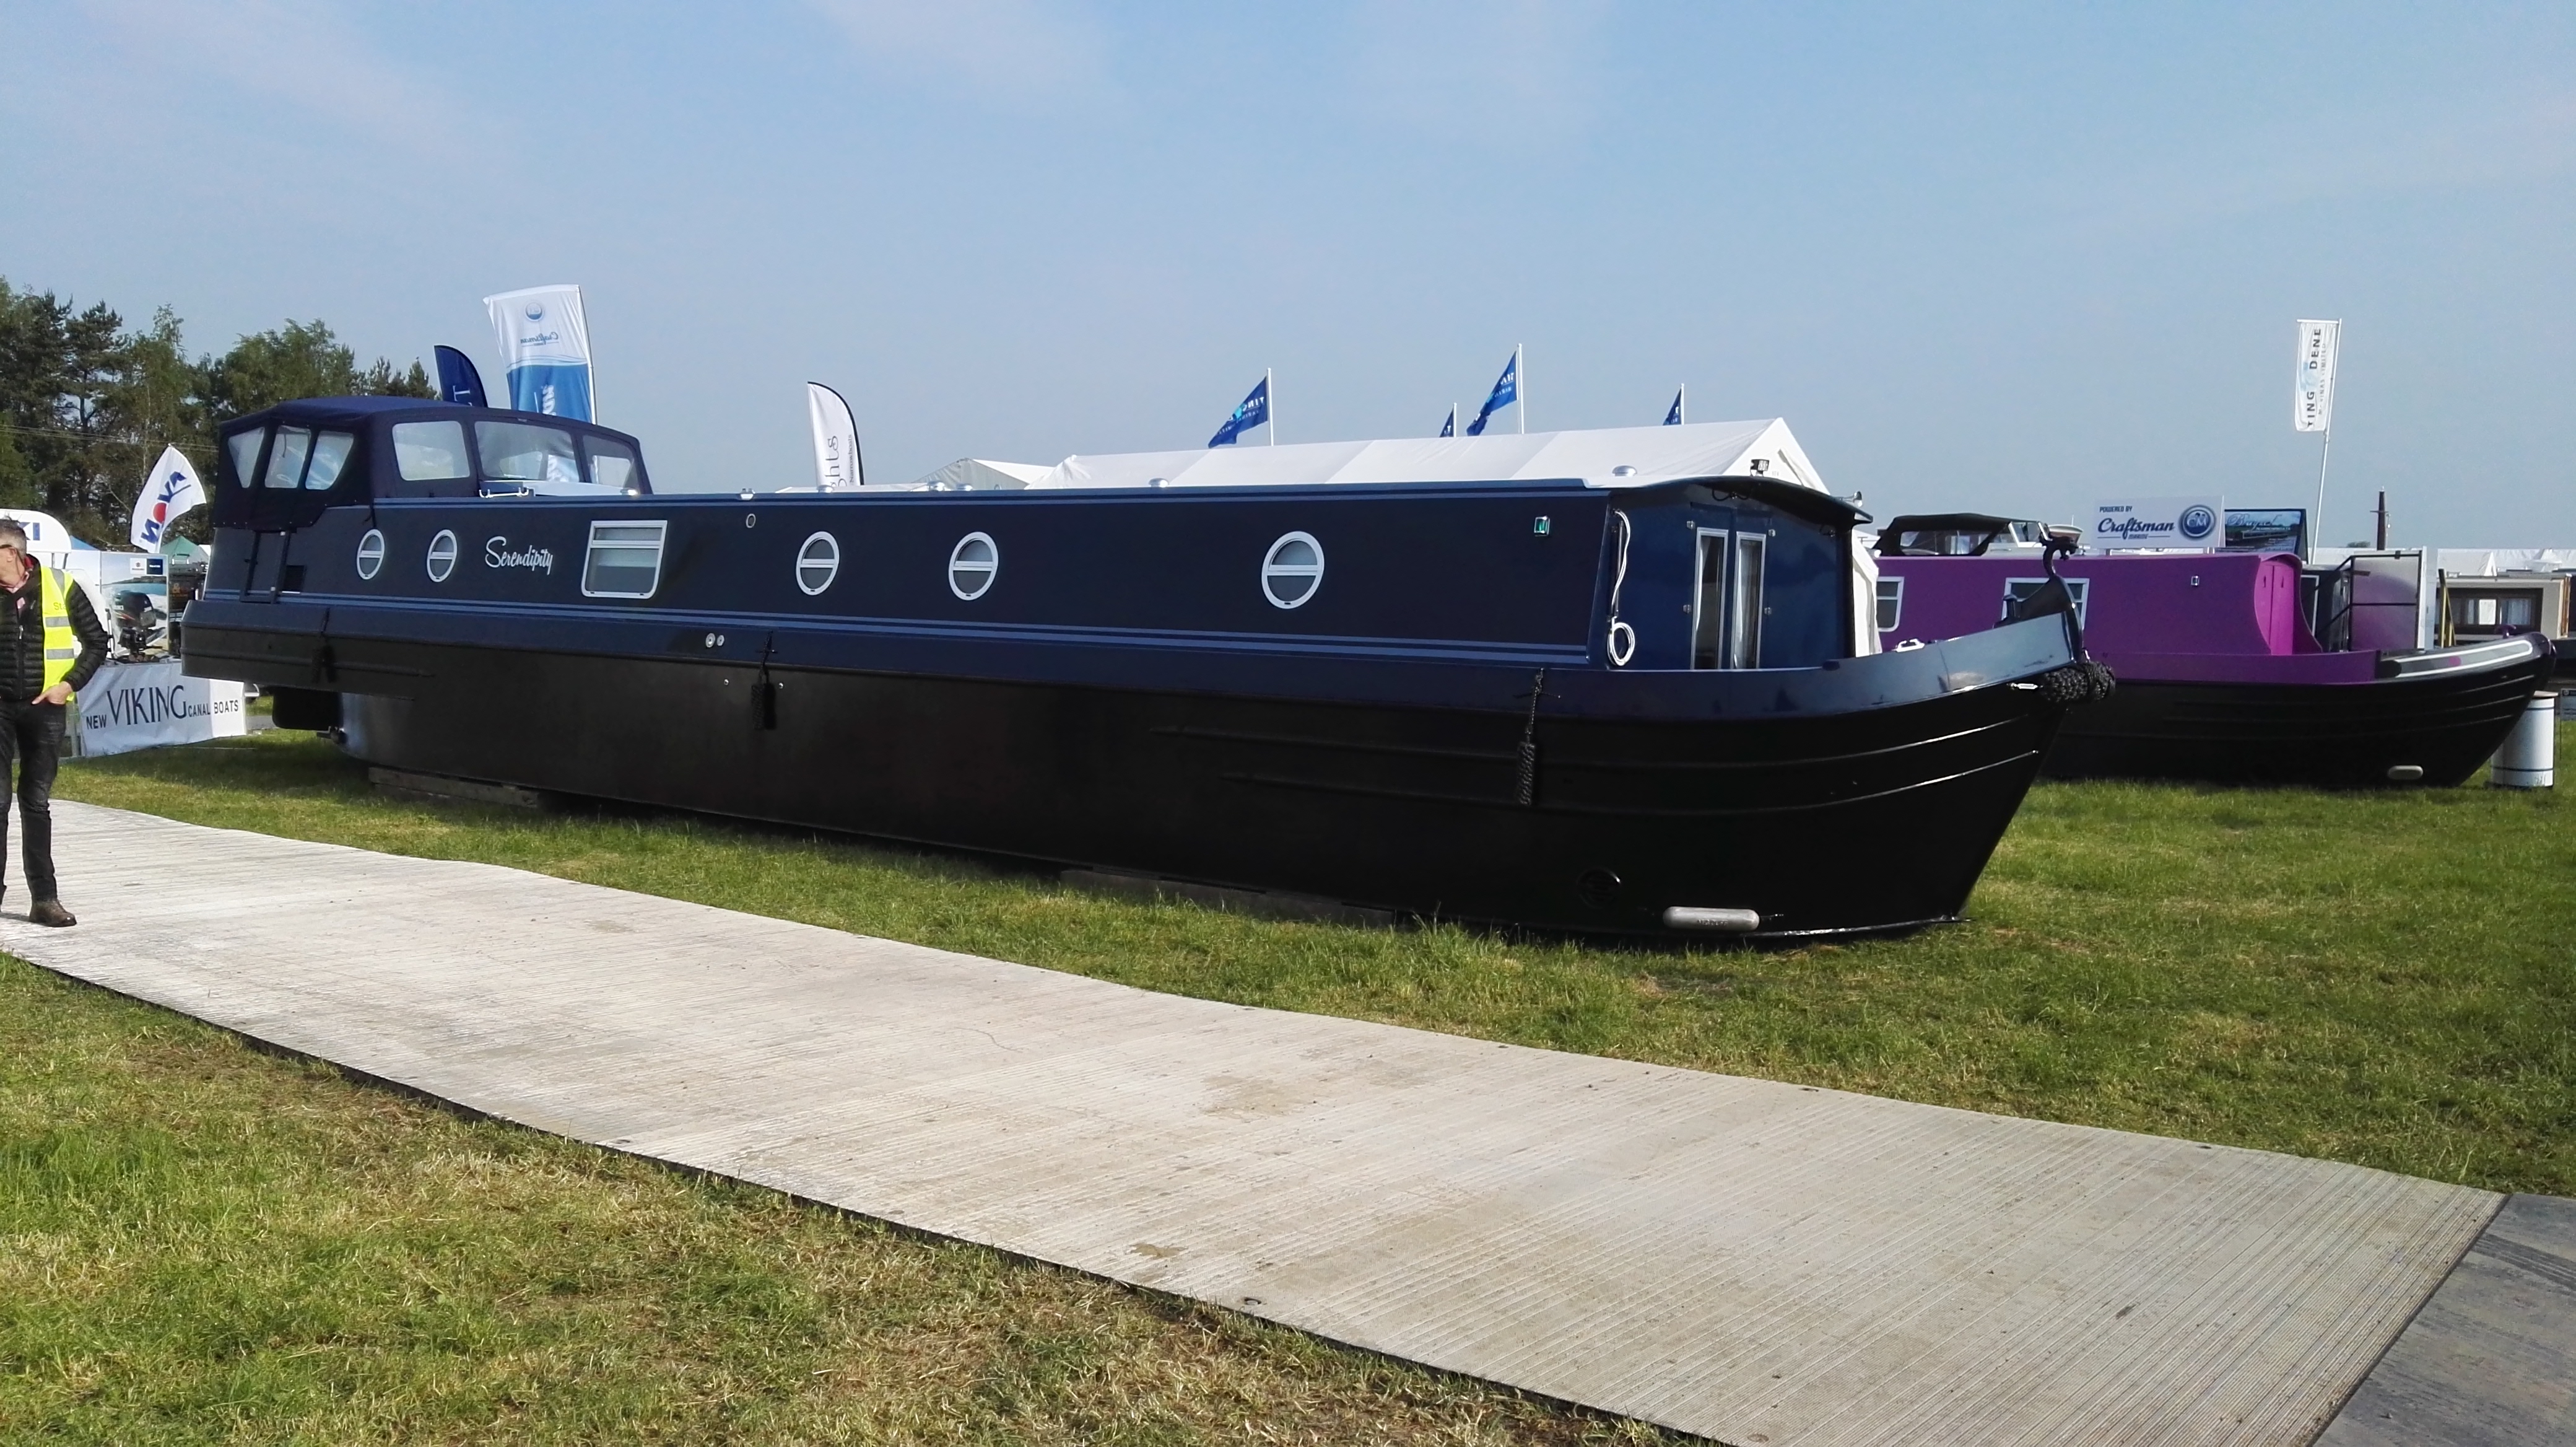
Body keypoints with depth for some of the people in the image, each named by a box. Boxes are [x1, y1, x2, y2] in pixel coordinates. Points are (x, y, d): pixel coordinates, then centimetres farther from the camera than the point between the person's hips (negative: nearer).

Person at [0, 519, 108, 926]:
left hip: (44, 709, 0)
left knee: (37, 804, 6)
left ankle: (45, 898, 9)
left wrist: (70, 683, -7)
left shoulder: (60, 587, -3)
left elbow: (97, 642, 4)